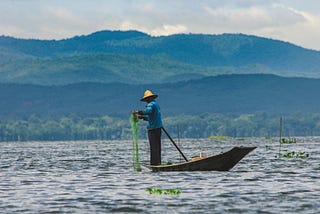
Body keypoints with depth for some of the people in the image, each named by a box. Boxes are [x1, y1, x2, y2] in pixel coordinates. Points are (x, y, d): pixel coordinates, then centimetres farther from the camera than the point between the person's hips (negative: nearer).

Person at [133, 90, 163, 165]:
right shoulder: (156, 104, 21)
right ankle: (158, 161, 15)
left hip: (153, 128, -10)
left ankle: (154, 162, -9)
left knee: (153, 146, -8)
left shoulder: (151, 104, -10)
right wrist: (143, 117, 23)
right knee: (157, 145, 12)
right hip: (158, 127, 10)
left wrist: (138, 112, -25)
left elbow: (148, 111, -32)